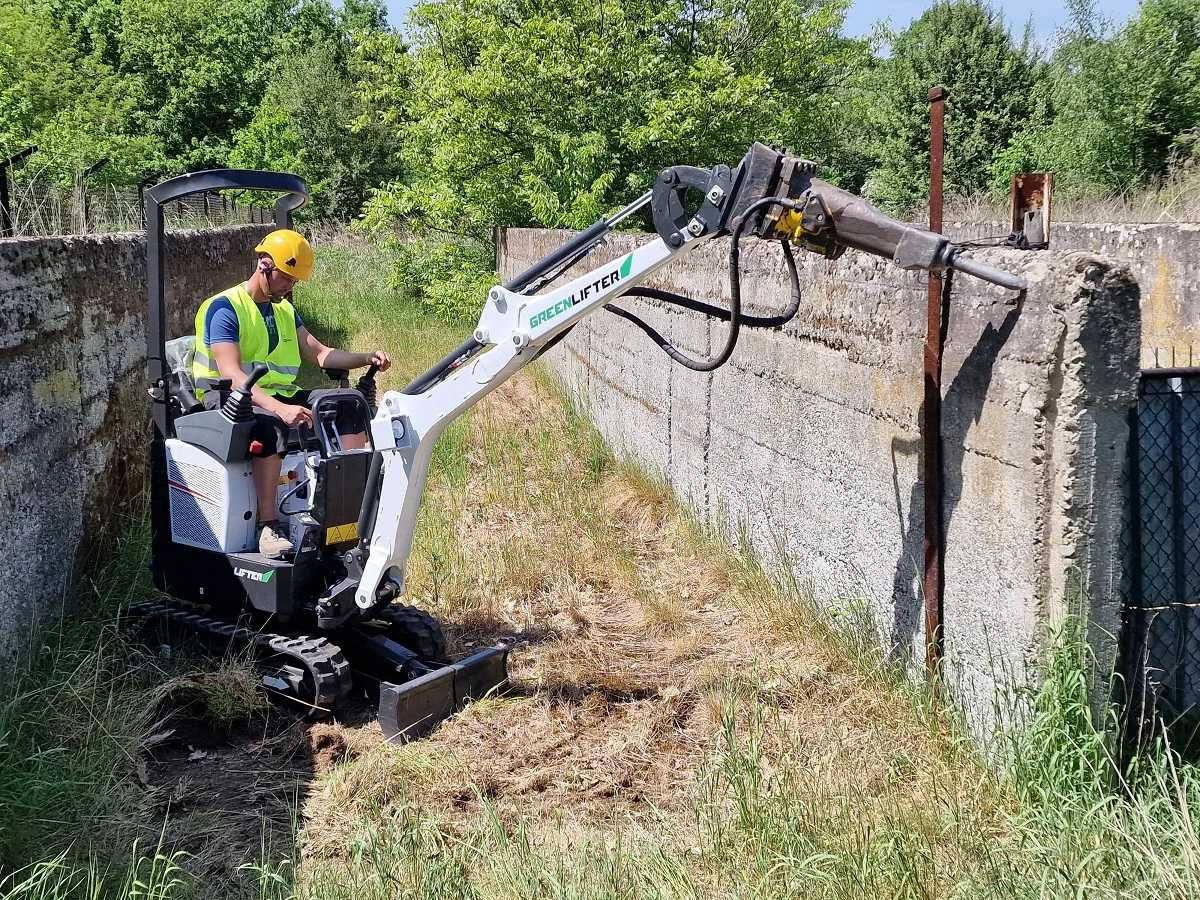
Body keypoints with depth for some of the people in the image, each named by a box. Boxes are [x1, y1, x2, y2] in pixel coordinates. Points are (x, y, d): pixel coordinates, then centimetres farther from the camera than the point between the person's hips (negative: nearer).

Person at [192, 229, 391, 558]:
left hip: (281, 395, 8)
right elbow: (232, 375, -23)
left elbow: (320, 354, 17)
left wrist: (368, 358, -2)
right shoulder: (223, 308, -10)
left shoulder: (285, 311, 16)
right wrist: (280, 409, -37)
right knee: (270, 426, -40)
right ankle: (268, 525, -37)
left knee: (348, 410, -9)